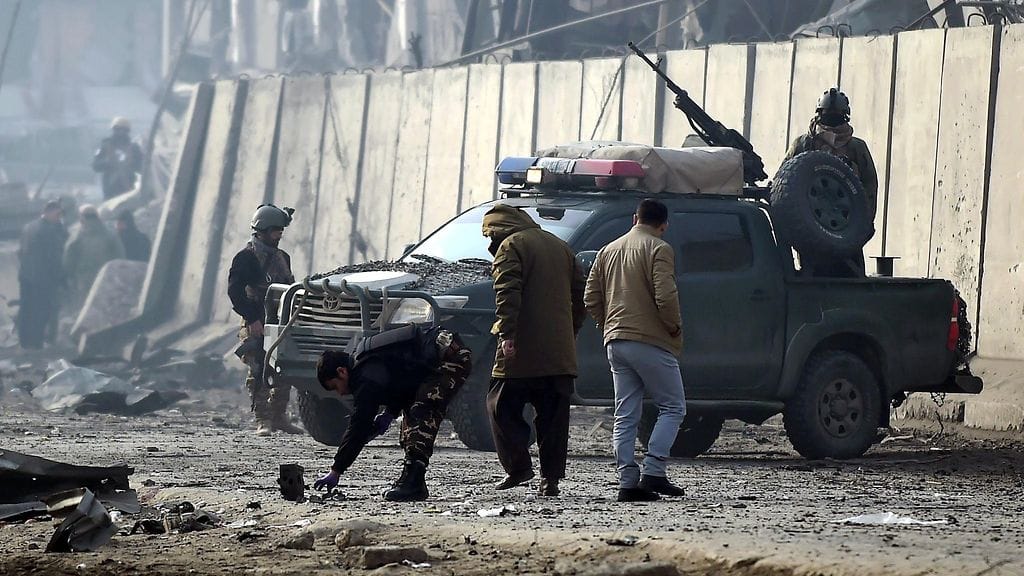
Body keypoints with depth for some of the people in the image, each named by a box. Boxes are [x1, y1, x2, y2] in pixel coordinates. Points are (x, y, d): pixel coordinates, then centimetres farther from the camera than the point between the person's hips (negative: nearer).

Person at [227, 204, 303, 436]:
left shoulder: (282, 257, 18)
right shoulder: (246, 258, -6)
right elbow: (235, 291, -13)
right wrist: (252, 319, -19)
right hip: (257, 326, -7)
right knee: (259, 374, -7)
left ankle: (279, 416, 14)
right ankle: (262, 420, -5)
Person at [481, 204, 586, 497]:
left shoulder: (511, 245, -4)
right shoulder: (559, 246, 20)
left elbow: (508, 293, -16)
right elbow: (580, 292, 21)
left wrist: (506, 334, -20)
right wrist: (570, 332, 24)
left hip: (522, 351, -7)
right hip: (560, 352, 7)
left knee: (501, 406, 5)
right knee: (553, 415, 7)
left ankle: (518, 465, -4)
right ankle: (551, 477, 4)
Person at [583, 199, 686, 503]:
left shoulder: (608, 251, 15)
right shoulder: (658, 249, -8)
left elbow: (591, 298, 13)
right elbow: (665, 295, -19)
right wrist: (674, 327, -4)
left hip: (616, 341, 7)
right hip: (650, 341, -7)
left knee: (625, 415, 7)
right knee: (673, 407, 3)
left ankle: (628, 481, 0)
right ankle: (653, 472, -10)